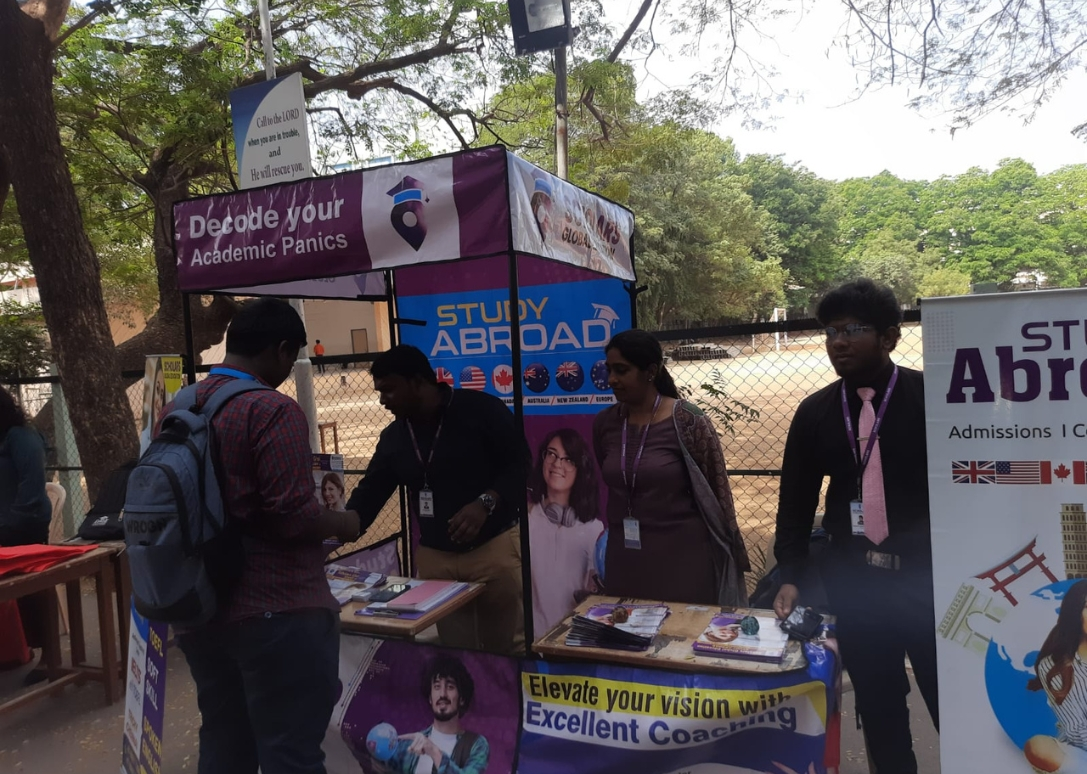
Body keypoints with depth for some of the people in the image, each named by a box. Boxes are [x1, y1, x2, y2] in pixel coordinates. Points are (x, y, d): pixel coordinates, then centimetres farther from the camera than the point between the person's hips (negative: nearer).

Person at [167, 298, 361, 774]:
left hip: (200, 611, 8)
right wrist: (344, 524, -4)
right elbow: (292, 516, -22)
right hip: (276, 613, -8)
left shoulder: (176, 409, 6)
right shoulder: (272, 410, -18)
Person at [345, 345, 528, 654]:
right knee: (455, 648, 11)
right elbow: (369, 493, 10)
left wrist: (485, 503, -23)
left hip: (493, 547, -4)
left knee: (509, 645, 3)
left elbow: (520, 465, -9)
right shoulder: (393, 437, 8)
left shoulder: (481, 409, -9)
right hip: (433, 557, 5)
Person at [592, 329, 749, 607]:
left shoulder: (687, 422, -12)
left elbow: (716, 491, -6)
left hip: (681, 555, -4)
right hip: (624, 558, 4)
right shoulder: (604, 423, 2)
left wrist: (729, 556, -1)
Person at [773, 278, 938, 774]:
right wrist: (791, 576, -3)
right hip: (853, 579, 3)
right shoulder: (814, 412, 3)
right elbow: (796, 500, 6)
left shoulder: (932, 397, -6)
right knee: (876, 702, 14)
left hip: (929, 575, -3)